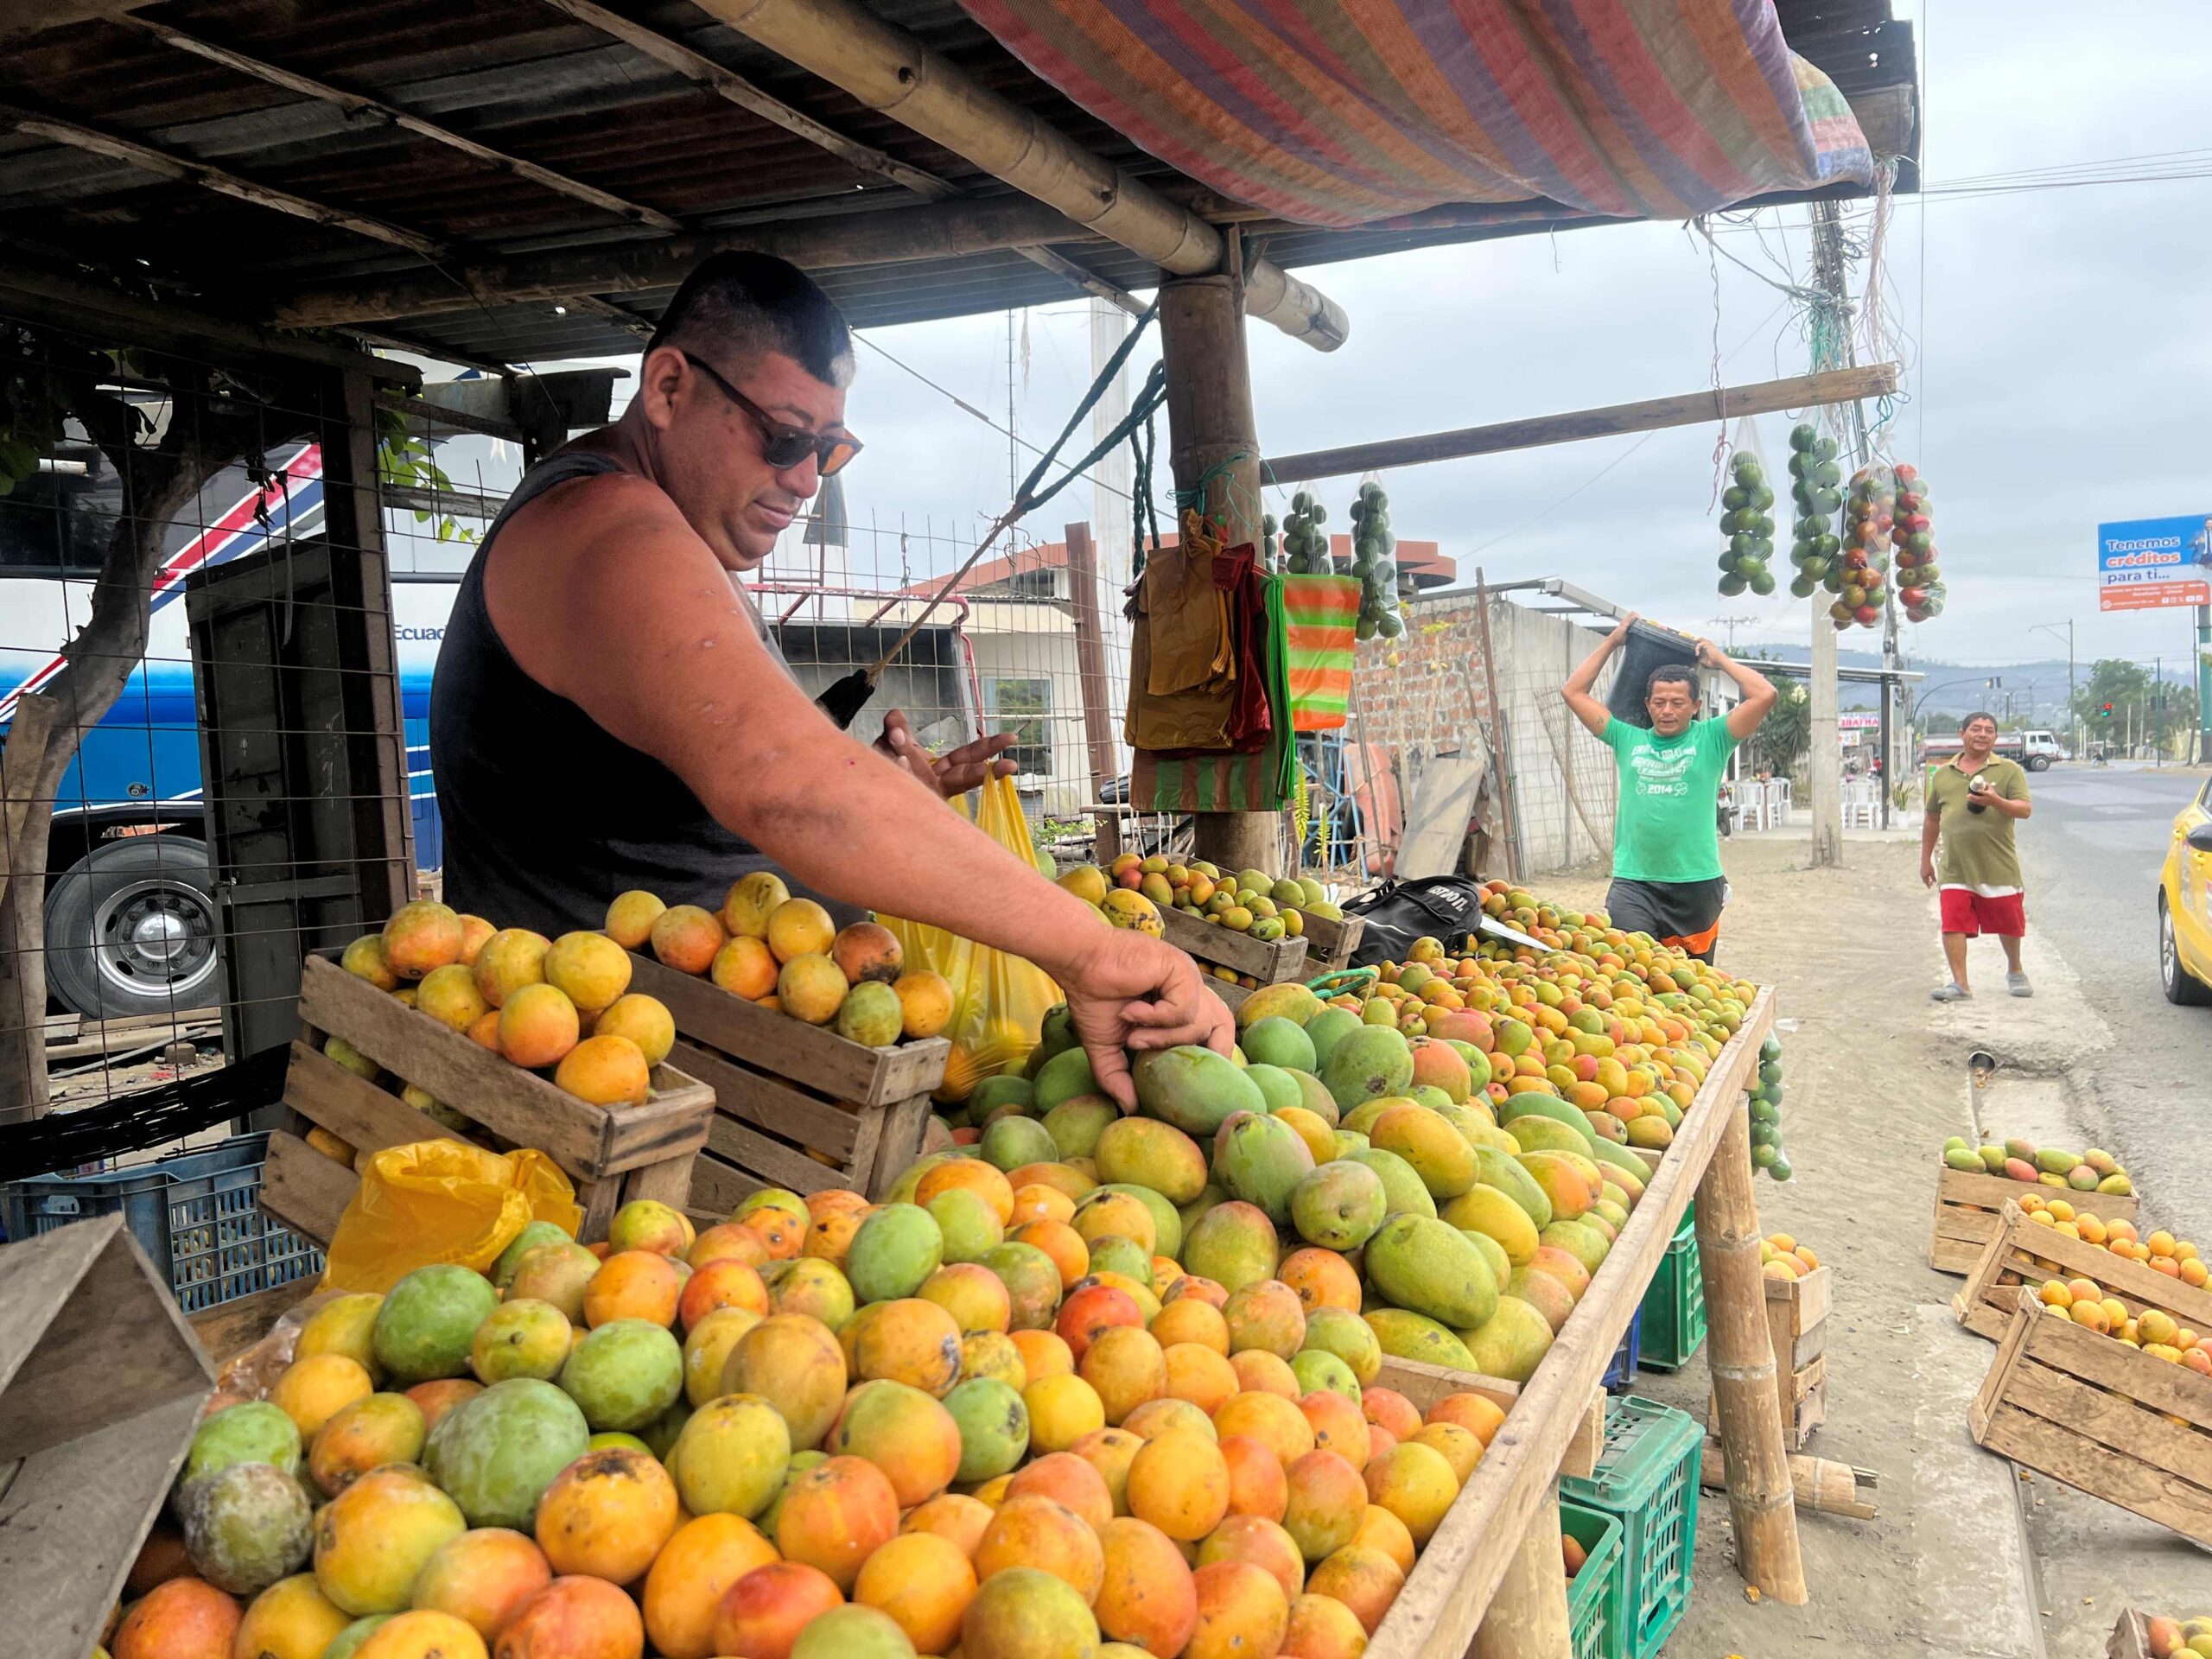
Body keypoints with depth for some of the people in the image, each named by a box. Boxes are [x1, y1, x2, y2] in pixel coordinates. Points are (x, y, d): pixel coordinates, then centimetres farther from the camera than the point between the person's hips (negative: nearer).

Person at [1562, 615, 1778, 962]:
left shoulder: (1710, 739, 5)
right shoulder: (1628, 739, 10)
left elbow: (1764, 695, -6)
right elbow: (1573, 691, 12)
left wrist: (1720, 658, 7)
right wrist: (1611, 641, 15)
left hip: (1696, 883, 0)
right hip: (1632, 883, 0)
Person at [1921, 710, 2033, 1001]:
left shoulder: (2009, 770, 3)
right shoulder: (1943, 774, 11)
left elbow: (2025, 809, -6)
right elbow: (1932, 819, 18)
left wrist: (1995, 801, -25)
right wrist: (1925, 859, 17)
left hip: (1998, 866, -1)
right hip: (1955, 868, 2)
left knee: (2008, 924, 11)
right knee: (1953, 924, -8)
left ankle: (2015, 971, 35)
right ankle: (1959, 983, -3)